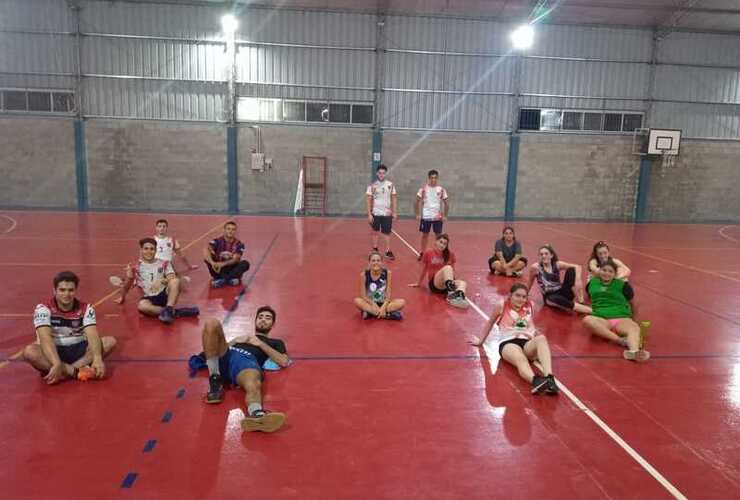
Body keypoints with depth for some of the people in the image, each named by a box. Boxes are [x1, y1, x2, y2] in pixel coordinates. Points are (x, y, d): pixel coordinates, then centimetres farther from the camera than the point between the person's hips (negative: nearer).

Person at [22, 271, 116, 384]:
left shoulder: (86, 309, -7)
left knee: (110, 341, -20)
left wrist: (97, 358, -41)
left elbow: (93, 335, -20)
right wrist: (57, 364, -44)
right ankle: (78, 371, -34)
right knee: (29, 351, -33)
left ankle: (66, 372, -30)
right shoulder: (43, 309, -14)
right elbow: (45, 338, -28)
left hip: (78, 350, 2)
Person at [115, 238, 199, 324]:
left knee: (175, 281, -29)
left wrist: (162, 281, -22)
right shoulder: (136, 267, 10)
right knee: (142, 305, -37)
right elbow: (126, 286, 19)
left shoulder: (164, 263, 10)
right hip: (150, 298, -1)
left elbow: (172, 278, -6)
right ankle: (175, 312, -33)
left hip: (165, 294, 1)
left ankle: (168, 310, -41)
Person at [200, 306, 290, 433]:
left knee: (254, 385, -40)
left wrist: (261, 344, 10)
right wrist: (234, 341, 14)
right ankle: (215, 380, -23)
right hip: (226, 356, 3)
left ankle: (256, 414, -76)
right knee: (212, 323, -22)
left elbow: (284, 362, 11)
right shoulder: (241, 336, 42)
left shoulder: (275, 342, 33)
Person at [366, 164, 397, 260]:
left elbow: (394, 198, 6)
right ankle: (375, 250, 16)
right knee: (375, 232, 7)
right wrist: (369, 214, -8)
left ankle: (388, 252, 9)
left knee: (387, 232, 4)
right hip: (375, 213, -1)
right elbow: (369, 200, -2)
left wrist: (395, 212, 0)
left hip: (387, 213, 1)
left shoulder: (390, 185, 2)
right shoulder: (372, 186, -3)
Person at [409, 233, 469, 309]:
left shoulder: (450, 254, 7)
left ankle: (459, 297, -64)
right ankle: (452, 294, -59)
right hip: (434, 283, -4)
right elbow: (424, 270, 13)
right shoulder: (428, 253, 1)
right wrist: (418, 283, 21)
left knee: (463, 283, -29)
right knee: (447, 268, -33)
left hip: (446, 283, 4)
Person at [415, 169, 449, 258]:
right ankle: (422, 253, 17)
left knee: (438, 235, 4)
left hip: (437, 217, 0)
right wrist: (418, 214, -3)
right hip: (425, 216, 0)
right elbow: (418, 201, 3)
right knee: (425, 234, 7)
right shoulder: (424, 188, -1)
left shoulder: (441, 189, 0)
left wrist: (445, 216, -1)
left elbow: (446, 203, 6)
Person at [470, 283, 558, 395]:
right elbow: (490, 323, 19)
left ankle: (549, 378, -54)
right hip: (508, 343, -3)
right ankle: (536, 381, -72)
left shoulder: (530, 306, 11)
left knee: (541, 338, -35)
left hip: (527, 343, 3)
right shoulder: (502, 306, 3)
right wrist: (481, 341, 28)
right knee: (520, 359, -40)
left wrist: (535, 333, 15)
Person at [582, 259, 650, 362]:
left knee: (635, 328, -35)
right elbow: (588, 297, 32)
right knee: (587, 320, -34)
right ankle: (620, 340, -45)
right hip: (601, 319, 1)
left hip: (622, 319, -1)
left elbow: (632, 303, 19)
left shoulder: (622, 285, 8)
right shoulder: (592, 283, 13)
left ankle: (634, 351, -68)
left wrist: (632, 318, 24)